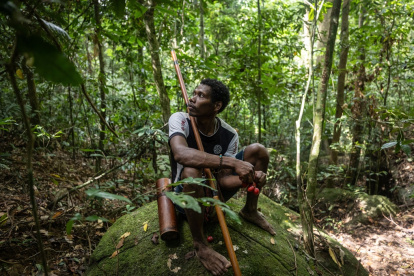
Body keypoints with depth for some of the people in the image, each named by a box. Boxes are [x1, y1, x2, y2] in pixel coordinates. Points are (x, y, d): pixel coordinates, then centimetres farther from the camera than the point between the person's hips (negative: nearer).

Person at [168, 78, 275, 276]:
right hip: (187, 195, -4)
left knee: (257, 151, -7)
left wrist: (251, 177, -34)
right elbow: (180, 154, -42)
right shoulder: (179, 120, -21)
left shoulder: (229, 135, -11)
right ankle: (199, 244, -22)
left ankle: (250, 211, 11)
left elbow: (222, 179, -12)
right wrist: (232, 162, -48)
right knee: (192, 171, -40)